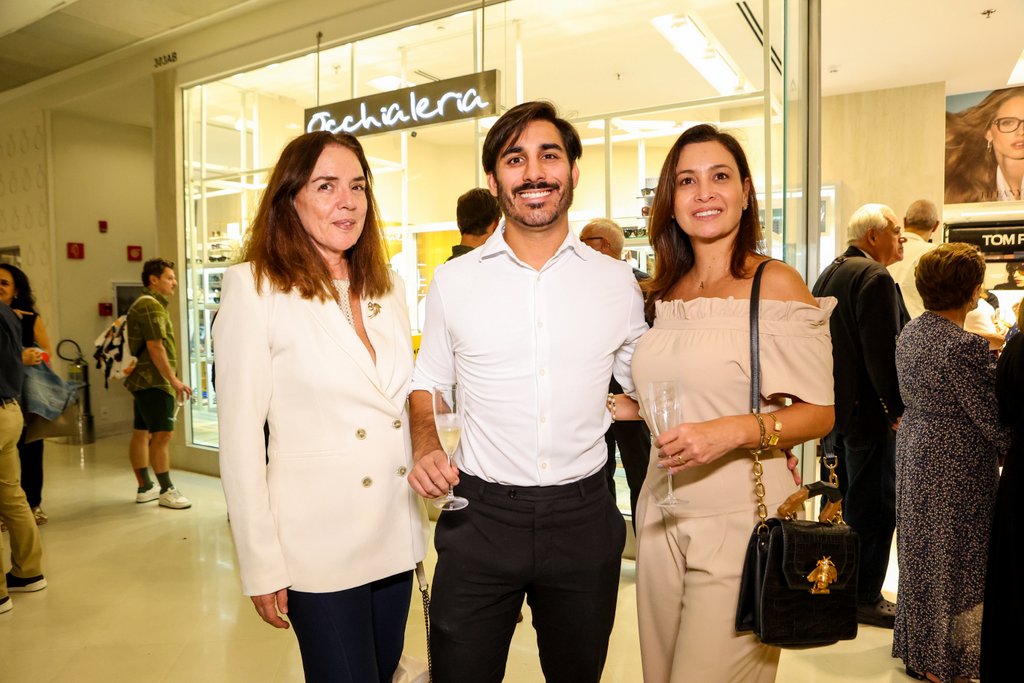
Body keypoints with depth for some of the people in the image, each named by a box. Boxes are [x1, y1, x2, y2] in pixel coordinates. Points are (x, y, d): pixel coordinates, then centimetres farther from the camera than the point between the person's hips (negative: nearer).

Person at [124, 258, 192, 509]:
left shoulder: (147, 304, 20)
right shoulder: (151, 306, -14)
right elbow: (155, 347, -20)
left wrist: (170, 379, 23)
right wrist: (174, 380, -18)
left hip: (144, 380, 11)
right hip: (154, 381, -11)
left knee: (141, 433, 12)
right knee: (162, 434, -9)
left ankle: (145, 488, 20)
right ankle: (166, 491, -6)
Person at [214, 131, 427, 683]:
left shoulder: (386, 285, 6)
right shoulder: (254, 287, -10)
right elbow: (240, 438, -10)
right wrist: (261, 566, -9)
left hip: (397, 534, 5)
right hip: (318, 546, -5)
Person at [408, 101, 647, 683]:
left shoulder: (617, 282, 0)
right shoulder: (454, 282, -1)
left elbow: (649, 386, 12)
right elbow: (428, 382, 10)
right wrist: (426, 448, -7)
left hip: (584, 517, 2)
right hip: (480, 515, -1)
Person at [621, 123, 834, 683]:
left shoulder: (776, 284, -7)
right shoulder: (664, 293, 9)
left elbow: (820, 412, -8)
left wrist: (735, 431, -23)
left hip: (741, 516, -5)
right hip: (663, 509, 6)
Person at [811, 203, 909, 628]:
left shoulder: (829, 274, 13)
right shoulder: (874, 277, -16)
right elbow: (884, 351, -22)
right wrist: (898, 408, -15)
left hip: (832, 407, 10)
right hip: (867, 410, -10)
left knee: (843, 502, 18)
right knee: (875, 506, 1)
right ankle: (865, 597, 11)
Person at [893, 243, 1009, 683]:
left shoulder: (910, 333, 3)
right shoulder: (965, 346, -23)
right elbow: (991, 416, -18)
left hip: (914, 448, 8)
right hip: (957, 466, -8)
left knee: (920, 548, 19)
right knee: (951, 559, 6)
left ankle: (915, 647, 34)